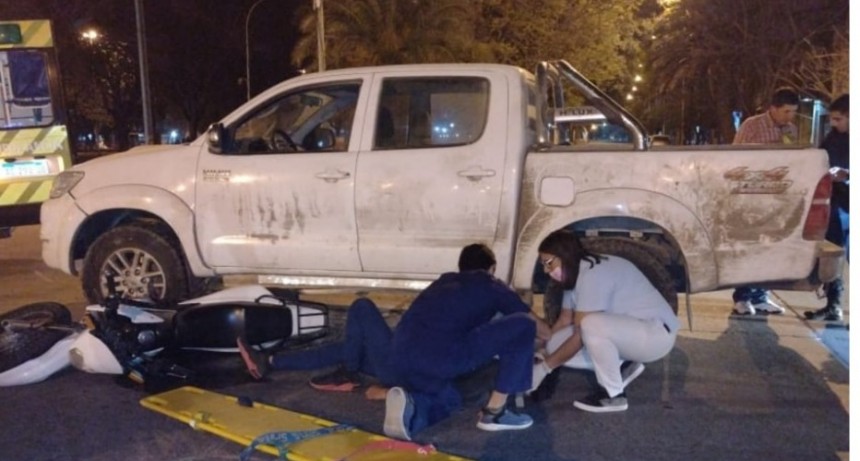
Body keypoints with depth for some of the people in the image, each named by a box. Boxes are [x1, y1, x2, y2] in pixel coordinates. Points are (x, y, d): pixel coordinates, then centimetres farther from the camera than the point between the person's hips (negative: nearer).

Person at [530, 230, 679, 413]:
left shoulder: (594, 275, -26)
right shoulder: (575, 274, 3)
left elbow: (582, 334, -27)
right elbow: (564, 322, 9)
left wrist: (544, 367, -22)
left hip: (657, 333, -9)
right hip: (625, 333, 9)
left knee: (592, 325, -38)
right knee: (557, 345, -7)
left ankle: (613, 395, -17)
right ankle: (622, 367, 6)